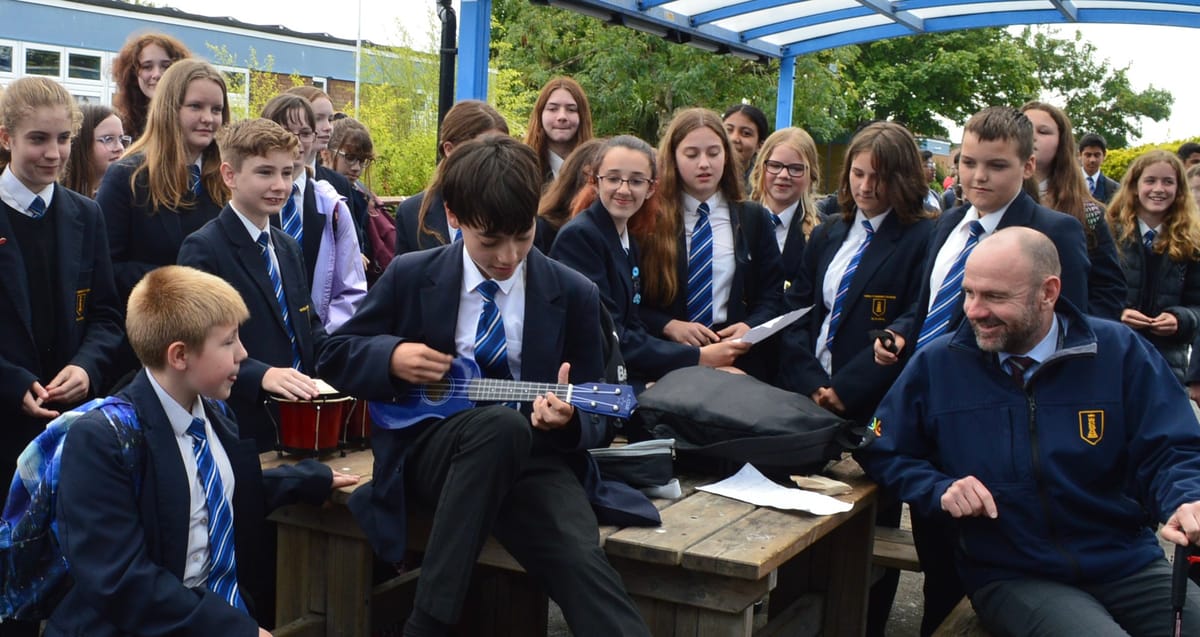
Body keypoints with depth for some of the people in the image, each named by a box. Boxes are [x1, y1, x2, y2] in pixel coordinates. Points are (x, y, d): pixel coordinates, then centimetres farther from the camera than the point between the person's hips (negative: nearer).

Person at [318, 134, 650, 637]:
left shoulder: (574, 295, 2)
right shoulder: (410, 276, 3)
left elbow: (596, 420, 5)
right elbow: (337, 356, 11)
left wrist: (566, 421, -19)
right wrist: (392, 357, -10)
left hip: (528, 457, 0)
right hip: (428, 449, 0)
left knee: (582, 560, -33)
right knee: (503, 423, -37)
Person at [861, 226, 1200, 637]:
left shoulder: (1119, 353, -1)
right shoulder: (936, 365, 0)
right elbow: (881, 453, 9)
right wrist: (940, 489, -9)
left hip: (1126, 563, 2)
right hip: (1009, 578, -2)